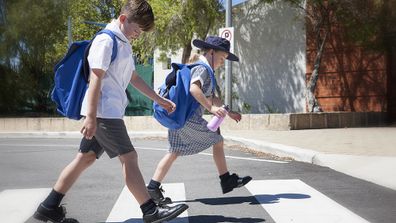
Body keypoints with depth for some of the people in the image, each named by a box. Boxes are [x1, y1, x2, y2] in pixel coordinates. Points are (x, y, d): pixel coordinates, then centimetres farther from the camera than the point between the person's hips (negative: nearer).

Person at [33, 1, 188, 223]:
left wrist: (159, 99, 28)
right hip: (104, 111, -10)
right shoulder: (106, 40, -11)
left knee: (86, 157, 10)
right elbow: (96, 80, -17)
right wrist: (91, 116, -21)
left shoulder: (124, 44, 19)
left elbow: (133, 77, 27)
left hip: (110, 112, 10)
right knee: (129, 157, -6)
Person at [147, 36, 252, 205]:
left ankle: (153, 187, 7)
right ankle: (227, 181, 13)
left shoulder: (202, 69, 25)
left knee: (174, 152, 11)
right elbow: (194, 89, -28)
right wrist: (211, 108, -31)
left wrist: (228, 112, 25)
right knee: (218, 140, 4)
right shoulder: (202, 68, -8)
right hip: (190, 119, -10)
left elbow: (211, 97, 29)